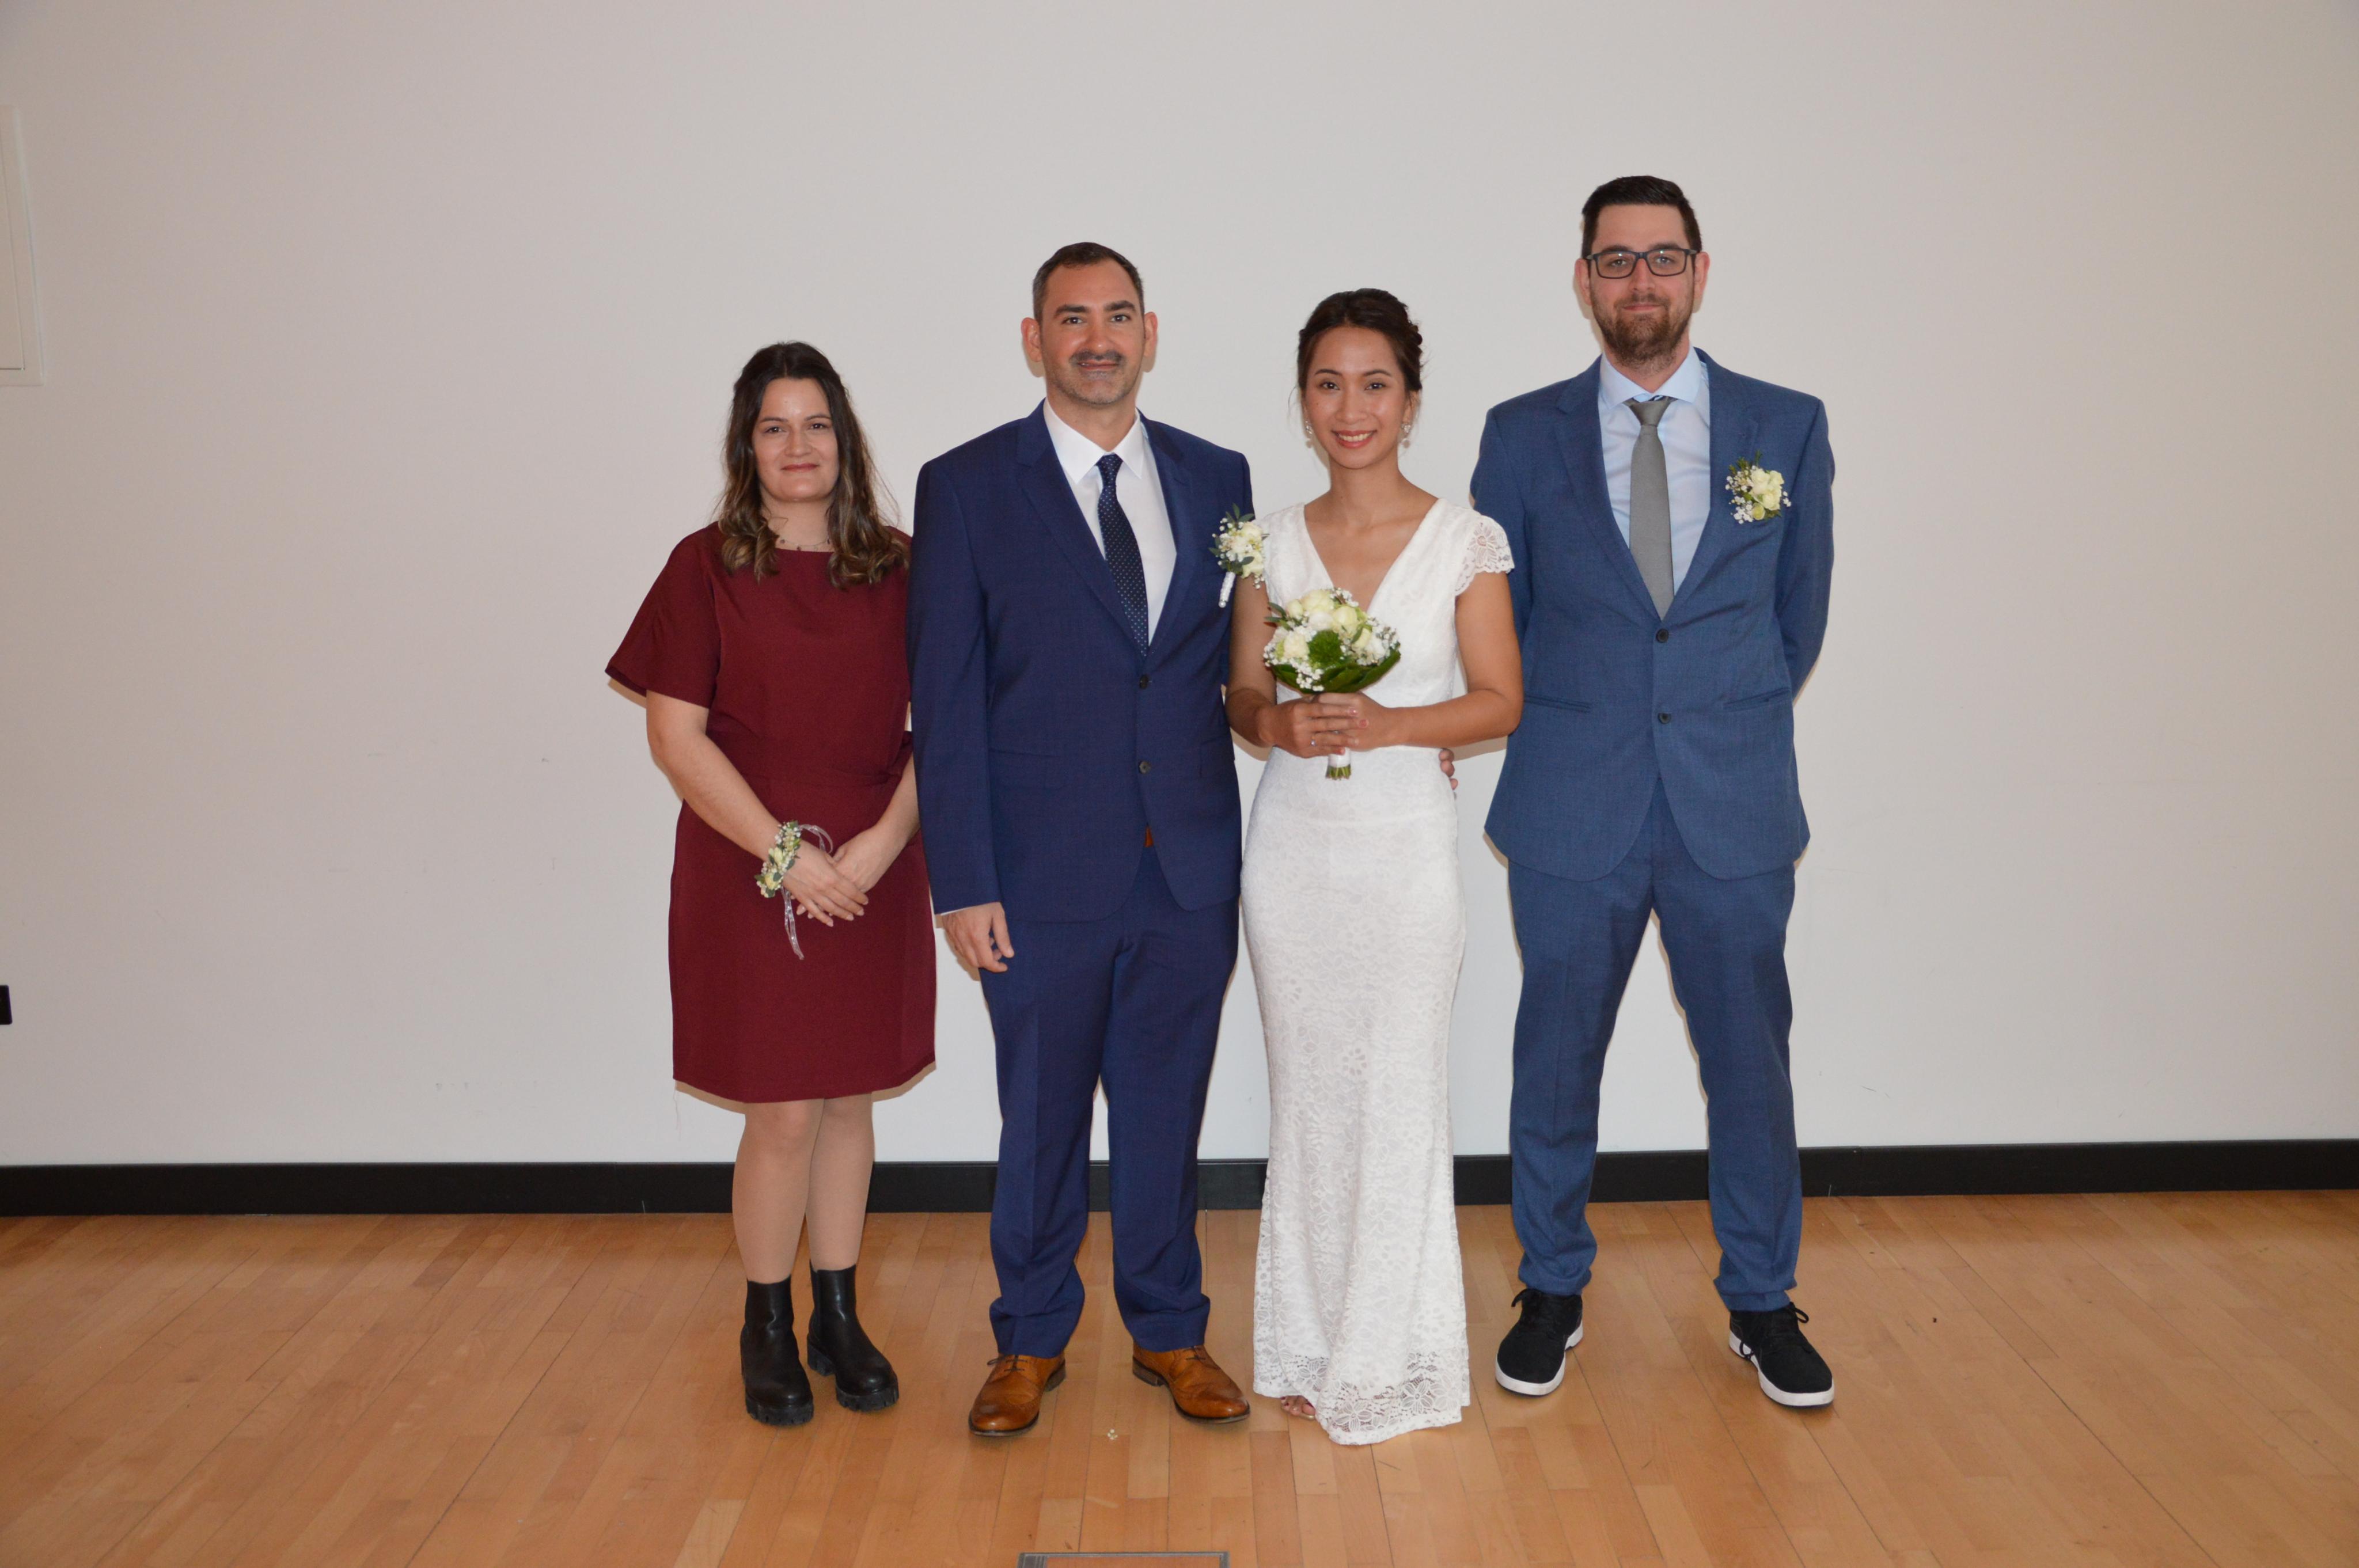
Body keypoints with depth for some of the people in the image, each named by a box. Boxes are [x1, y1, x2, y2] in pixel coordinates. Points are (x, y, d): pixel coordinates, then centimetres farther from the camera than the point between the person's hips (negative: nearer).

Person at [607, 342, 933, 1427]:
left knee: (849, 1100, 12)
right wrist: (785, 852, -13)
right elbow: (676, 737, -6)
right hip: (750, 877, -3)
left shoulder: (897, 568, 5)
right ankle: (766, 1329, 23)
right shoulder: (706, 567, -3)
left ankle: (839, 1317, 28)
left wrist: (885, 841, -12)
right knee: (783, 1115, 2)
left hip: (876, 874, 3)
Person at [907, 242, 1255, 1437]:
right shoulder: (966, 487, -3)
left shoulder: (1216, 477, 7)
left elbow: (1244, 653, 12)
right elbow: (945, 700, -6)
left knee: (1166, 1111, 15)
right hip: (1047, 877, -2)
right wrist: (961, 882, -9)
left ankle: (1169, 1330, 34)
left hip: (1191, 869, 3)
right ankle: (1031, 1341, 32)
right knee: (1041, 1120, 12)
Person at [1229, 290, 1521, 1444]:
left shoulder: (1464, 542, -2)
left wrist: (1388, 724, -18)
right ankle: (1309, 1346, 25)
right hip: (1292, 843, 3)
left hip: (1406, 844, -3)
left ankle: (1384, 1362, 18)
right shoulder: (1273, 543, 6)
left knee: (1397, 1095, 1)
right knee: (1307, 1092, 10)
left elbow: (1500, 701, -2)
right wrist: (1280, 724, -14)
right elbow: (1241, 694, 9)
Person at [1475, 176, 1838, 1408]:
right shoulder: (1523, 435, 2)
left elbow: (1800, 610, 12)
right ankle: (1552, 1291, 29)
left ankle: (1760, 1300, 30)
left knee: (1750, 1060, 9)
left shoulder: (1788, 426, 4)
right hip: (1572, 811, 0)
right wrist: (1566, 735, 8)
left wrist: (1733, 727, 12)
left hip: (1734, 809, 1)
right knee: (1555, 1061, 9)